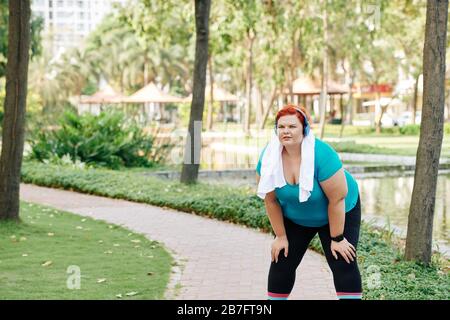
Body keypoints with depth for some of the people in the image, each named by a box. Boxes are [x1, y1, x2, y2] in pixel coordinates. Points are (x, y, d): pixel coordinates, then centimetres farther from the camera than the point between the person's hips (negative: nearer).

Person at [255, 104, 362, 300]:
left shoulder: (322, 154, -33)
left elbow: (337, 199, -27)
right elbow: (270, 200, -11)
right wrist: (281, 236, -7)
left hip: (339, 213, -3)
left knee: (343, 263, -13)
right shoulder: (268, 157, -21)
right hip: (293, 217, 4)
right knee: (281, 263, -2)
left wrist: (337, 238, -21)